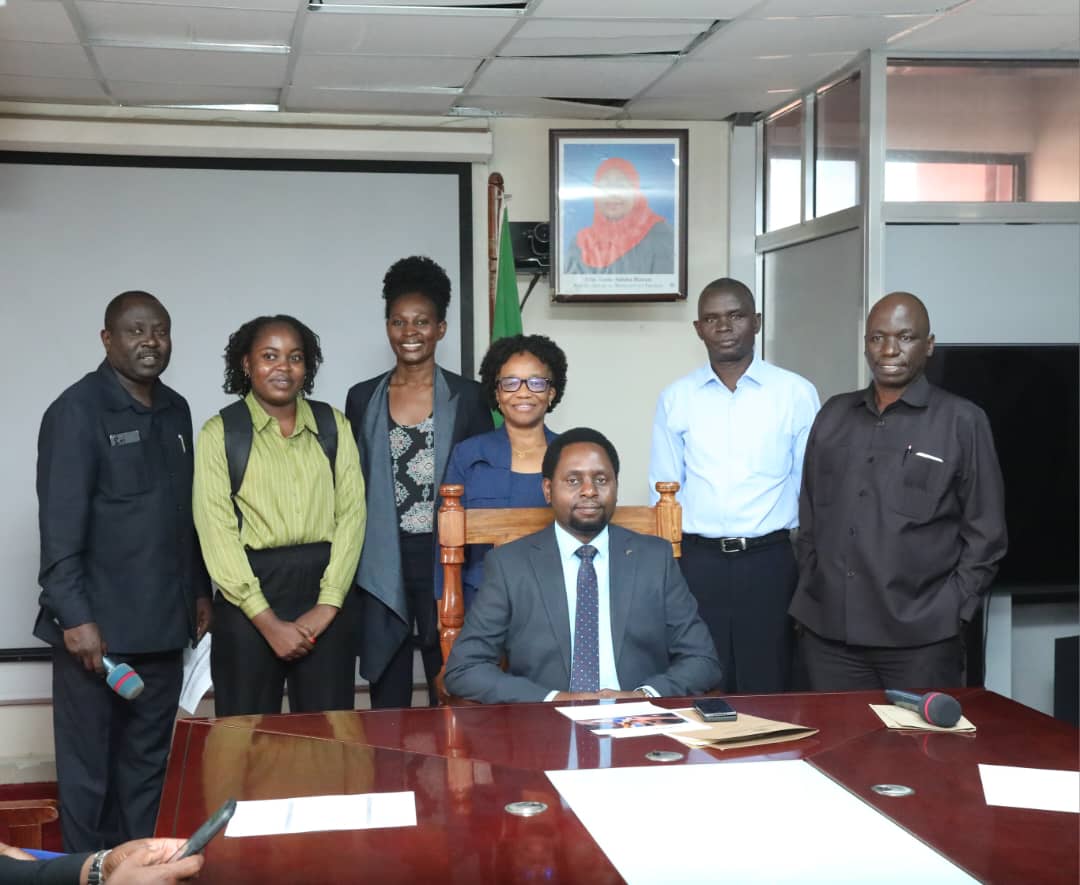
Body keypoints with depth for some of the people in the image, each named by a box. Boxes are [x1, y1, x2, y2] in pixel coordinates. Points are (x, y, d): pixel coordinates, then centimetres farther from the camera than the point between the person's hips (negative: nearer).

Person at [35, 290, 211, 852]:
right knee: (87, 763, 5)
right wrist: (74, 616, -18)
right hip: (96, 626, -6)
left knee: (149, 761, 11)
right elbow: (59, 523, -14)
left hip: (161, 624, 6)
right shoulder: (77, 410, -8)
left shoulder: (176, 411, 11)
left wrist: (199, 590, 16)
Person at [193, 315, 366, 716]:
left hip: (325, 591, 2)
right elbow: (216, 531, -4)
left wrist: (328, 604, -9)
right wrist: (268, 620, -10)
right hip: (250, 593, -2)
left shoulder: (333, 426, 10)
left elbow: (351, 512, 2)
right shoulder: (220, 432, 2)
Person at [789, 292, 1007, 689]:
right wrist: (807, 599, 10)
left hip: (921, 639, -3)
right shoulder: (833, 415, 12)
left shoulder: (962, 422, -1)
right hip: (827, 632, 4)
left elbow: (984, 533, -1)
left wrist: (951, 612, -6)